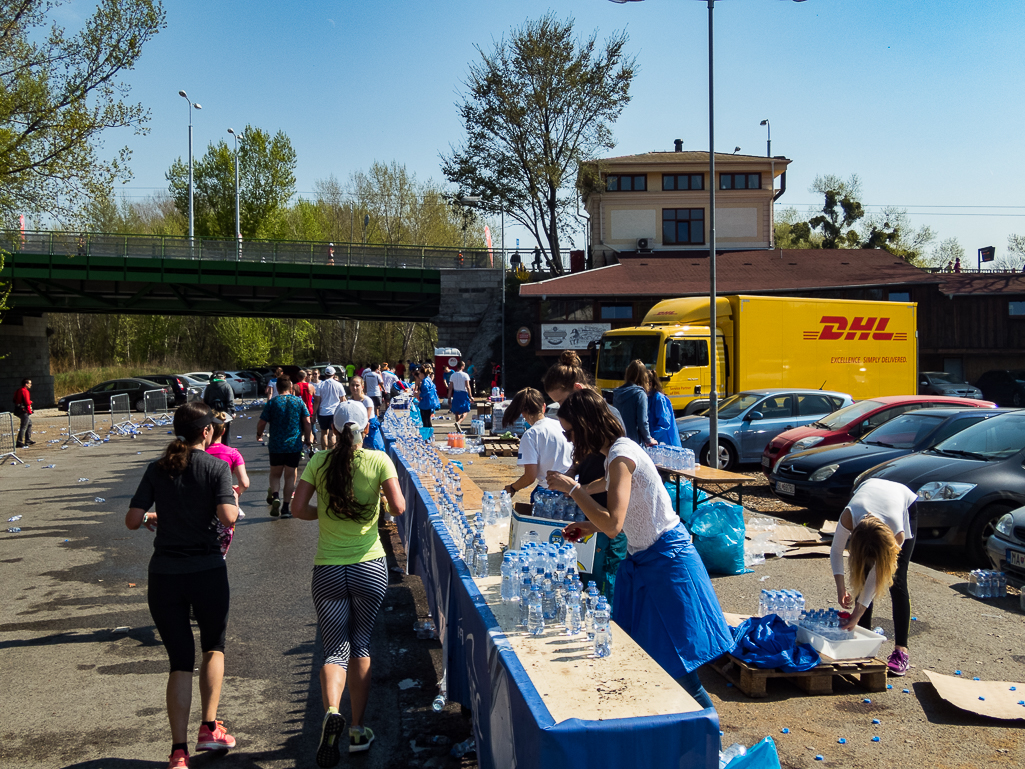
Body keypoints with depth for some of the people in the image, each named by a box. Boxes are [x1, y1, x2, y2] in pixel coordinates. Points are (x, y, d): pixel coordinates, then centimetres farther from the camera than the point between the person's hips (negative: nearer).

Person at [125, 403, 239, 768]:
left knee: (180, 661, 10)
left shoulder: (157, 469, 3)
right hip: (207, 570, -2)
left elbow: (132, 519, -2)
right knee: (213, 646, 22)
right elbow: (227, 516, -18)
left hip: (164, 573, 3)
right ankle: (209, 727, 18)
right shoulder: (216, 466, -7)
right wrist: (234, 500, 3)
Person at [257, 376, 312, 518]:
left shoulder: (272, 402, -5)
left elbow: (262, 423, -4)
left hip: (276, 445, 0)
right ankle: (286, 507, 8)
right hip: (295, 445, 0)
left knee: (275, 474, 15)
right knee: (290, 475, 9)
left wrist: (259, 434, 16)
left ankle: (275, 496, -11)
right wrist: (307, 438, 11)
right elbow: (307, 421, -3)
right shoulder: (299, 401, -1)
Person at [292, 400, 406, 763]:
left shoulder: (319, 461, -1)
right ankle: (358, 730, 21)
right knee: (361, 644, 17)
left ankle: (331, 711, -19)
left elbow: (299, 508, -7)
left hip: (328, 570, 0)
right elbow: (398, 507, -13)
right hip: (370, 566, 0)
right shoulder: (379, 460, -6)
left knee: (335, 648, 9)